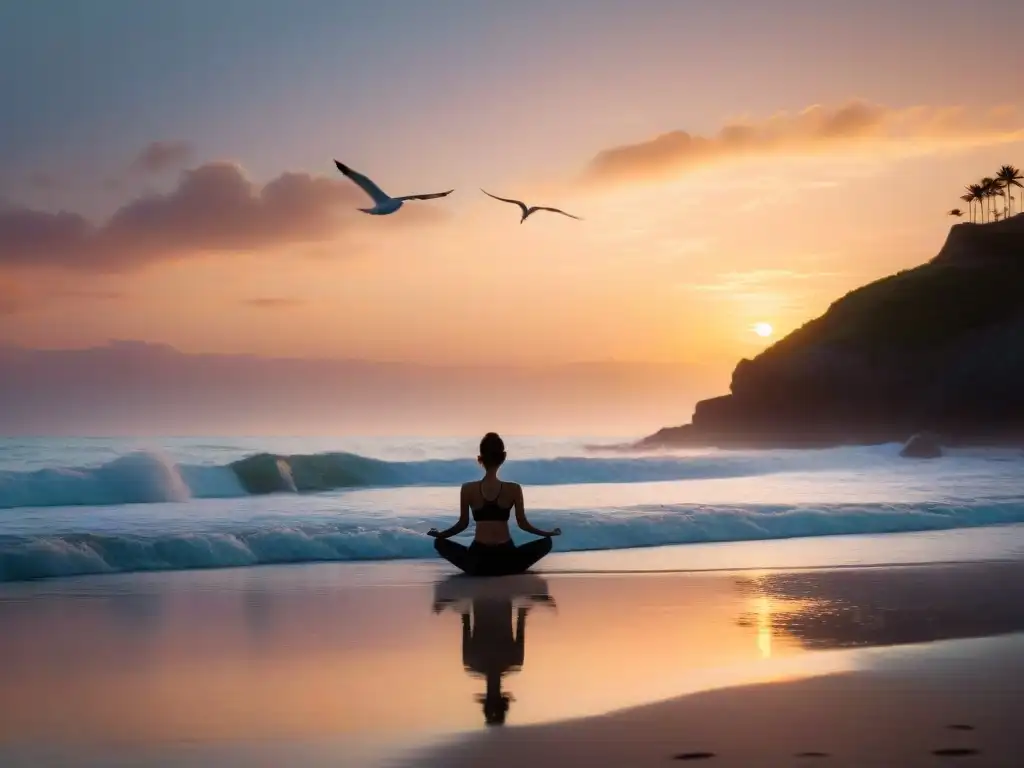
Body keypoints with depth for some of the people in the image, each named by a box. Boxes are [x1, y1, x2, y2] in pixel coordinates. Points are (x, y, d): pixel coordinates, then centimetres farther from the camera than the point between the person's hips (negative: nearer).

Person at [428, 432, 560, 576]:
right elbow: (523, 524, 4)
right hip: (506, 561, 0)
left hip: (477, 561, 0)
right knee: (546, 542, 23)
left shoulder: (468, 489, -4)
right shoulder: (514, 489, -5)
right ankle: (508, 567, 15)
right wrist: (549, 533, 21)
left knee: (439, 543, 25)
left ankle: (476, 568, 16)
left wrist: (439, 534, 24)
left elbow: (463, 524, 5)